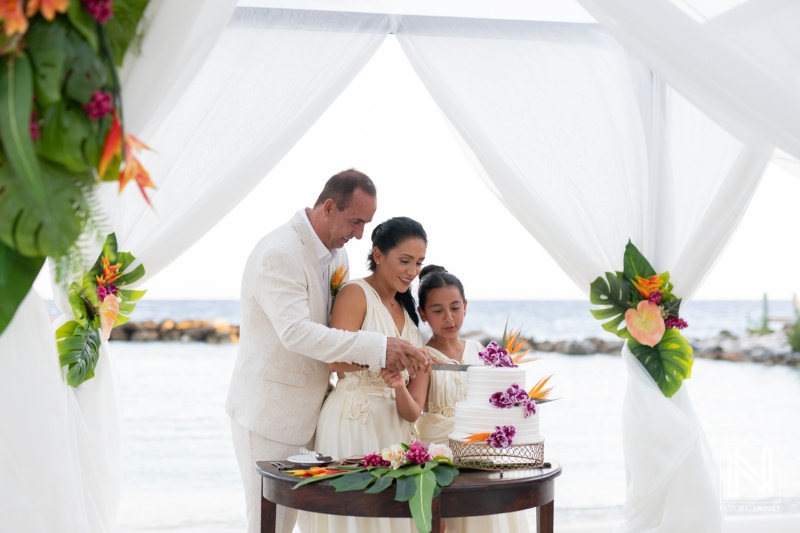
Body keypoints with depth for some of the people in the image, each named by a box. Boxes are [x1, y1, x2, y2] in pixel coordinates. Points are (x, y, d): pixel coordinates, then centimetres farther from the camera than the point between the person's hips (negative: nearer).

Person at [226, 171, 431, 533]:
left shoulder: (336, 254, 8)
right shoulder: (279, 253, -21)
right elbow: (296, 332, -32)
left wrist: (362, 355, -6)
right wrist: (376, 347, -37)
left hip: (305, 412, 8)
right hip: (268, 412, -8)